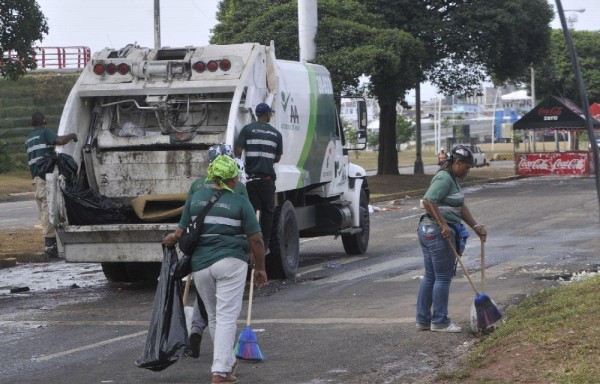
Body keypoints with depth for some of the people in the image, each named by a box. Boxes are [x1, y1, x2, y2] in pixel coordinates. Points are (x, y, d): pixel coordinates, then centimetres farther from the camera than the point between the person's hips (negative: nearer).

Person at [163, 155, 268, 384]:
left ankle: (228, 364, 30)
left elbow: (180, 233, 5)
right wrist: (260, 268, 8)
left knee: (214, 317, 19)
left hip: (200, 264, 4)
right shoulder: (240, 202, -3)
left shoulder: (195, 198, 7)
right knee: (226, 318, -3)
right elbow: (256, 239, -2)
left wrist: (172, 240, 23)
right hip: (230, 263, -4)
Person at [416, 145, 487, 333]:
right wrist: (444, 225, -27)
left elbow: (461, 207, 17)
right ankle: (440, 321, 5)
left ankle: (423, 320, 18)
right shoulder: (444, 178, -15)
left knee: (430, 276, 13)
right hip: (439, 233, -10)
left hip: (428, 231, 10)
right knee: (443, 277, -2)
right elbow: (429, 201, -27)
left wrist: (476, 226, 10)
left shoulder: (452, 179, 17)